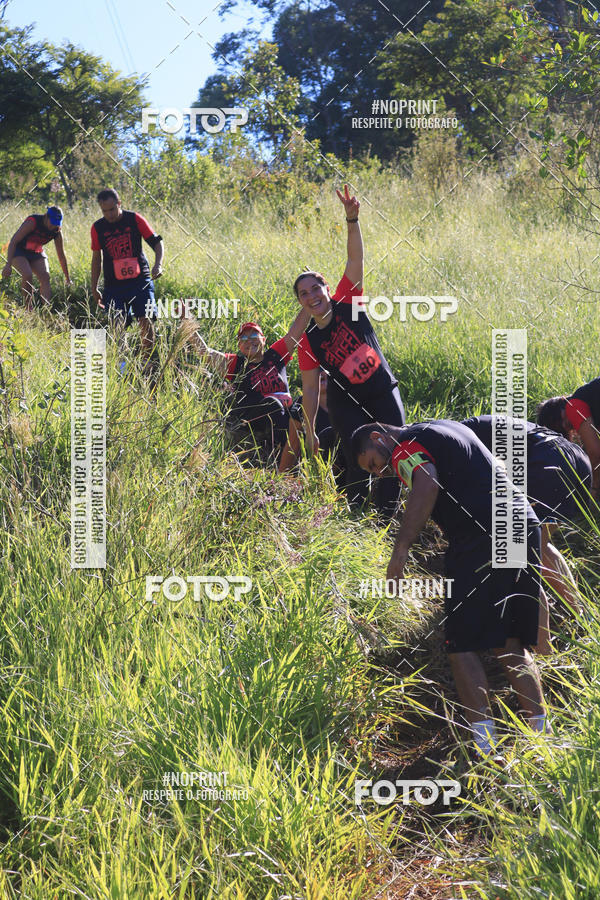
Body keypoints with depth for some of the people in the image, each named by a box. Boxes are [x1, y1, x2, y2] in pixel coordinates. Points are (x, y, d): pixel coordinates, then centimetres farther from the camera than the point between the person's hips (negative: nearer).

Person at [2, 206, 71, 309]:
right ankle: (28, 307, -14)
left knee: (45, 276, -18)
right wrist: (8, 265, -34)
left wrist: (67, 279, 1)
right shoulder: (33, 222, -29)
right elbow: (13, 241, -27)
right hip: (19, 251, -5)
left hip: (37, 253, 5)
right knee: (28, 275, -28)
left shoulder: (57, 232, -13)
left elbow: (61, 256, -2)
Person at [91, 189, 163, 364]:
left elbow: (157, 242, 2)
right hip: (114, 285, 1)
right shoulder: (98, 227, 3)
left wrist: (158, 264, -16)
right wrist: (94, 289, 14)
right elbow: (96, 258, 14)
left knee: (146, 320, -13)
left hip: (140, 280, -1)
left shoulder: (134, 219, -2)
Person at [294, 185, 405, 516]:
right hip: (347, 404, -2)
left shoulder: (347, 303, -7)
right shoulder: (308, 342, -8)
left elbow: (355, 259, -17)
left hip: (384, 393, 2)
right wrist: (309, 432, -2)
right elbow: (310, 390, -3)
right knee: (358, 465, -12)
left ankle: (387, 516, 12)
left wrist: (352, 220, -31)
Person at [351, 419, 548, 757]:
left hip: (481, 537, -8)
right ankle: (542, 734, 10)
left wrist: (401, 548, -21)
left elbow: (427, 484, -20)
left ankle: (486, 748, -9)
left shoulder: (405, 447, 0)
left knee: (462, 645, -2)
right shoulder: (450, 426, 27)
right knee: (510, 646, 15)